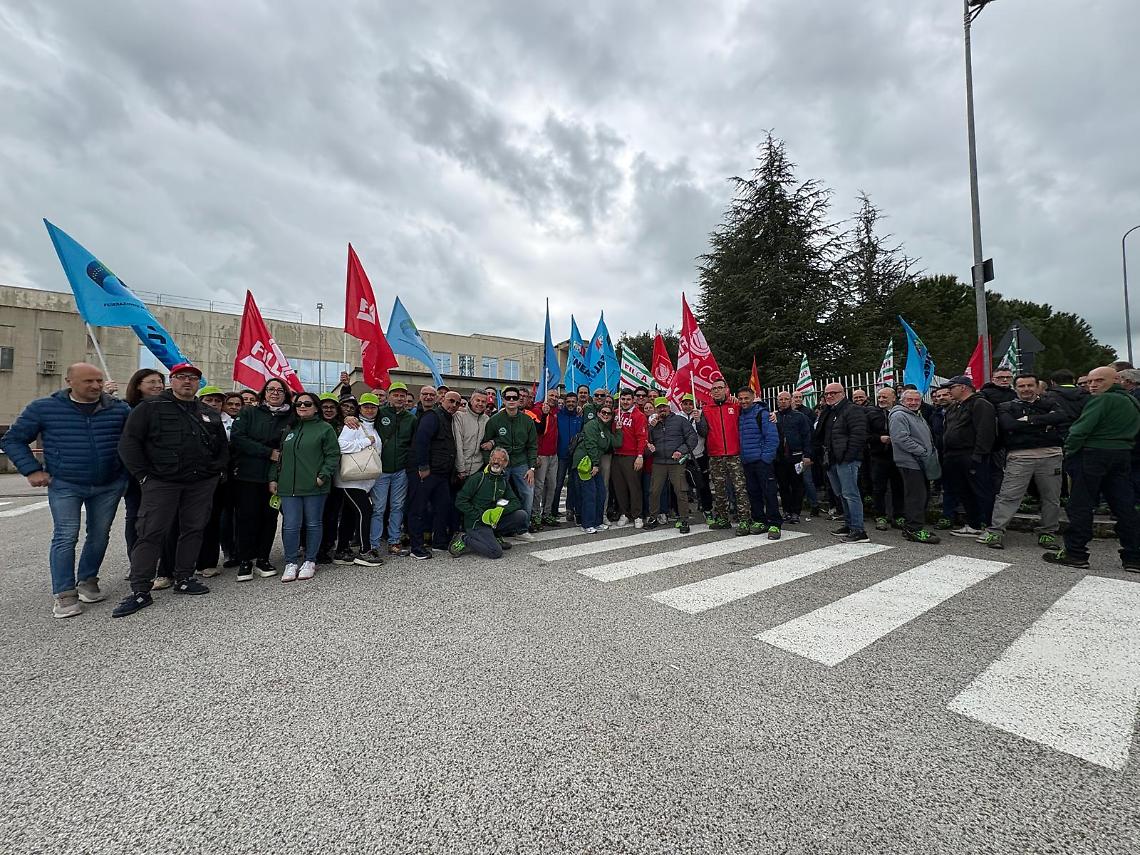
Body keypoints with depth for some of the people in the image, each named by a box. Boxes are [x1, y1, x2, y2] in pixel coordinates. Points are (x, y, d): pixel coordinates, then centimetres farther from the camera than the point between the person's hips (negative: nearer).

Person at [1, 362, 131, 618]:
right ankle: (64, 595, 3)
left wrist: (129, 471, 3)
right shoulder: (43, 408, -2)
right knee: (65, 536, -6)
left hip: (109, 486, 2)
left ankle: (88, 581, 27)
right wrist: (31, 470, -4)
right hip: (64, 486, -2)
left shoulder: (120, 409, 0)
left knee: (100, 535, 9)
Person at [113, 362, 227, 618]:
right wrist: (143, 474, -8)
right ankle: (140, 591, 4)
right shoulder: (151, 407, 1)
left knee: (193, 530, 8)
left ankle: (183, 579, 21)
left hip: (201, 484, 4)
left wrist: (217, 471, 9)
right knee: (151, 533, -4)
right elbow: (128, 443, -3)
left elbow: (223, 447, 22)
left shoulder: (210, 414, 14)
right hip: (161, 482, -4)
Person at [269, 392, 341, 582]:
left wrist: (323, 476, -13)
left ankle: (310, 561, 19)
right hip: (289, 487, 4)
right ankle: (291, 562, 14)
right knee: (290, 526, 1)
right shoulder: (288, 430, 16)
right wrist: (273, 478, 12)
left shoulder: (325, 428, 1)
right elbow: (278, 456, 20)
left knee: (313, 524, 7)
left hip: (314, 487, -3)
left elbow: (333, 455, -4)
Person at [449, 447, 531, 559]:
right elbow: (460, 501, -12)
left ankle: (496, 537, 6)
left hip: (494, 520, 6)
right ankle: (464, 540, -5)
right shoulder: (478, 478, -9)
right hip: (476, 523, -6)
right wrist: (481, 515, -17)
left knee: (522, 516, -10)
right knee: (496, 552, -25)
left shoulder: (504, 481, 10)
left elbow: (516, 502, 5)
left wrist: (501, 510, -16)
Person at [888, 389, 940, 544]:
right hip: (910, 462, -10)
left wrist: (933, 453, 13)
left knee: (924, 495, 12)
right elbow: (902, 439, -20)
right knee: (916, 496, -10)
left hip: (922, 463, 10)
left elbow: (928, 438, 29)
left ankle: (911, 526, 19)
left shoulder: (919, 416, 22)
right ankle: (915, 529, -5)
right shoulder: (899, 415, -10)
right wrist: (923, 452, -19)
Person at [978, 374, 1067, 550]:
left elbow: (1062, 417, -5)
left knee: (1051, 497, 8)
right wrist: (1045, 423, -6)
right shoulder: (1007, 407, 9)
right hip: (1020, 456, -3)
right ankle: (995, 531, -6)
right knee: (1008, 495, -7)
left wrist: (1029, 419, -9)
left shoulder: (1050, 403, 16)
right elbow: (1009, 425, -10)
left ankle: (1048, 532, 22)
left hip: (1050, 456, 3)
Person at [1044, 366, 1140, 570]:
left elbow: (1081, 429, -17)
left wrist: (1069, 449, -6)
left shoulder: (1102, 400, -11)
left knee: (1081, 505, -2)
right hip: (1123, 456, 8)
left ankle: (1076, 554, 2)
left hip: (1093, 454, -8)